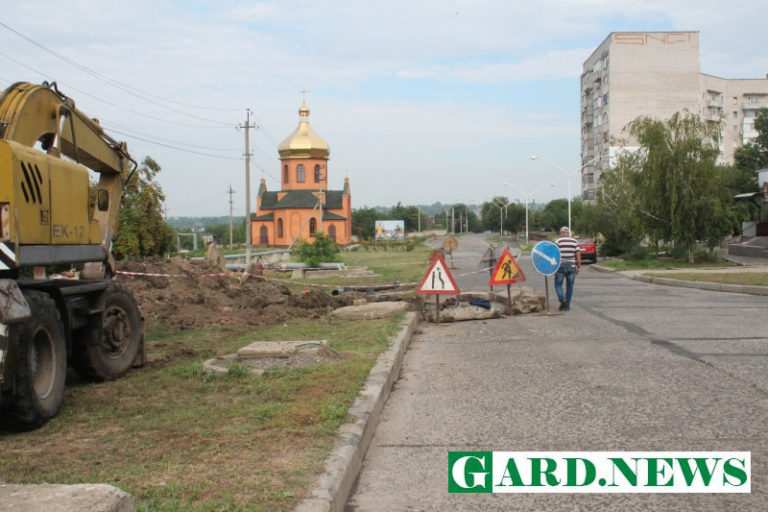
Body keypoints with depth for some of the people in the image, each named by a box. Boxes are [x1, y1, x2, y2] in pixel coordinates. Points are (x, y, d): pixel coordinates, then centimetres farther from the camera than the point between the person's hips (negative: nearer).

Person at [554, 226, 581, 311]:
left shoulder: (558, 241, -3)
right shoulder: (574, 241, 4)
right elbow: (578, 255, 1)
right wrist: (579, 267, 6)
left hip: (560, 266, -2)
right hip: (572, 266, 2)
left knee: (558, 284, 10)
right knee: (569, 287, 10)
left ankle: (562, 300, -13)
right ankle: (567, 305, 11)